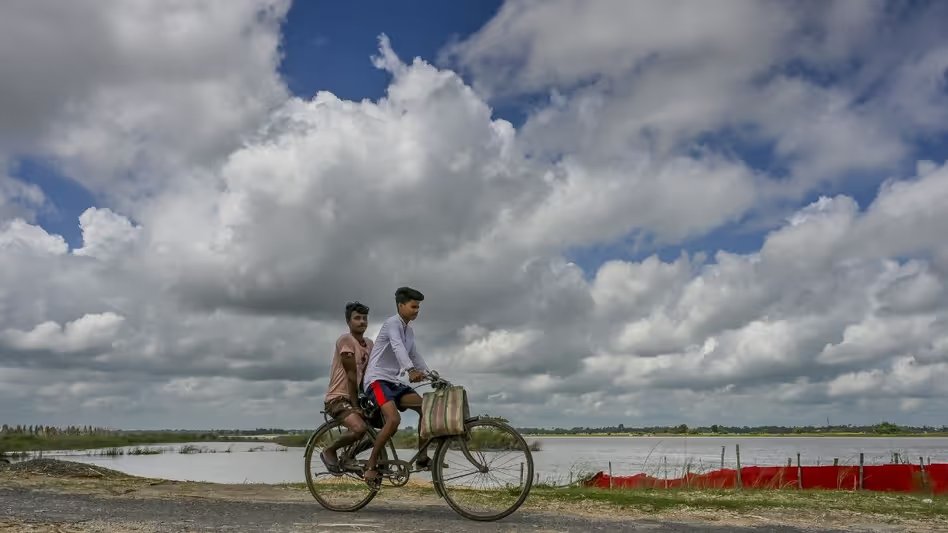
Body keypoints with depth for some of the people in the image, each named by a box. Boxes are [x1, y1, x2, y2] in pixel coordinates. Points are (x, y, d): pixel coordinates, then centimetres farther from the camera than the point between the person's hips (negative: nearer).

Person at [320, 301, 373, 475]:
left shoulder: (369, 344, 10)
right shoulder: (345, 340, -14)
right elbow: (351, 374, -16)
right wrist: (355, 406, -16)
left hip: (355, 397, 9)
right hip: (338, 398, -9)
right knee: (359, 428, -32)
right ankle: (329, 451, -5)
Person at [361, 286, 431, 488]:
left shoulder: (409, 331, 17)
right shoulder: (392, 323, -11)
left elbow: (415, 356, 19)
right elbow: (397, 347, -29)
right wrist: (411, 370, -45)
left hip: (394, 381, 8)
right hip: (377, 379, -8)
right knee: (394, 419, -28)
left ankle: (423, 457, 0)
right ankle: (371, 465, -15)